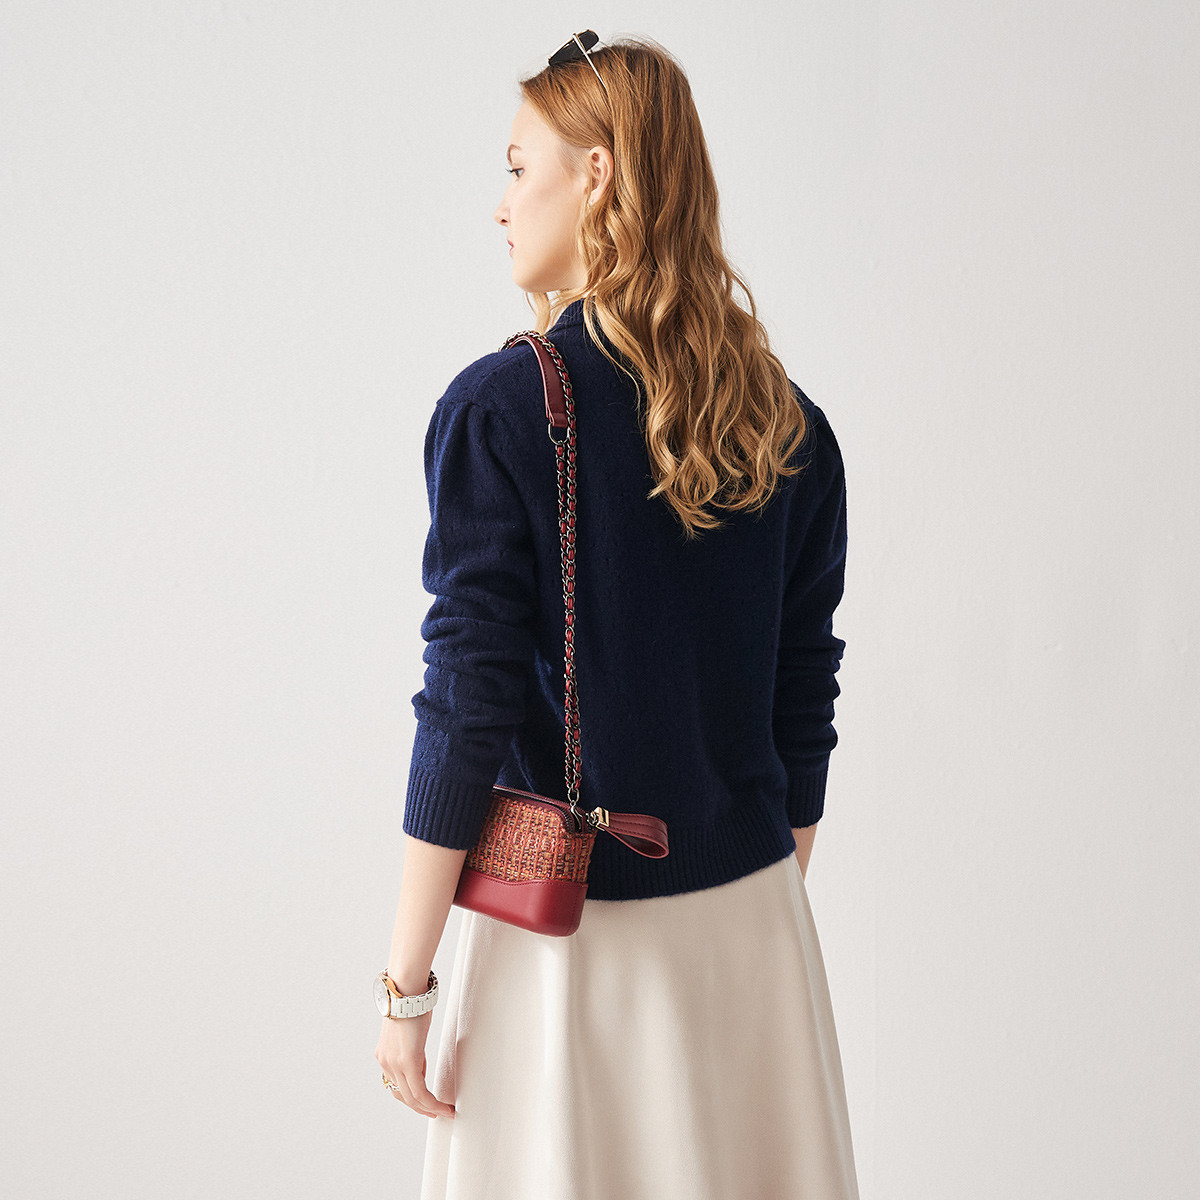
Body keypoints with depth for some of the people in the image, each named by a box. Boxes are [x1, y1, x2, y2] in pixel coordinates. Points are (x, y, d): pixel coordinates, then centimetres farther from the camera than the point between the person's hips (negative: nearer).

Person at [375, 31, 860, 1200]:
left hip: (573, 929, -4)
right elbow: (802, 707, 7)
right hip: (752, 916, 5)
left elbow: (469, 709, -15)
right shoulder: (787, 424, 2)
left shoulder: (502, 407, -13)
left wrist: (405, 984, -8)